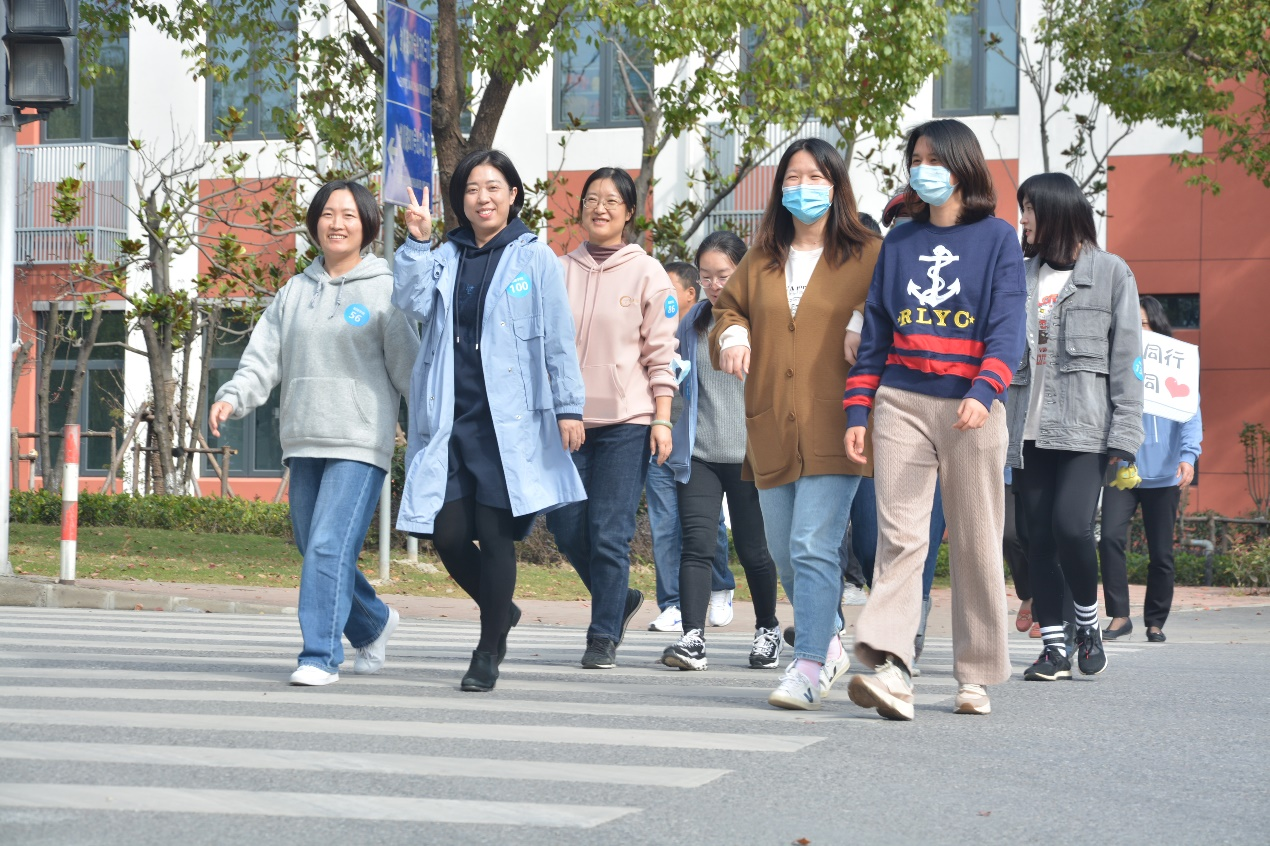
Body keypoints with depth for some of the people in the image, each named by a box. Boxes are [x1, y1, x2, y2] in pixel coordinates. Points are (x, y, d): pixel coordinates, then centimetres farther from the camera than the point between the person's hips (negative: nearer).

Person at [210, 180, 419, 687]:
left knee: (330, 546, -17)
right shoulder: (294, 293, 13)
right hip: (303, 444, 6)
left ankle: (321, 656, -12)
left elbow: (408, 368, -1)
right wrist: (232, 398, -8)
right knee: (314, 551, 12)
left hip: (360, 444, -6)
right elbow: (263, 359, 8)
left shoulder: (384, 290, 0)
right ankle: (373, 624, 36)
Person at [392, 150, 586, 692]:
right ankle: (500, 611, 25)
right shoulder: (444, 259, 14)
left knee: (495, 534, -4)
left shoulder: (535, 259, 4)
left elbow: (558, 340, 2)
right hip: (448, 420, 3)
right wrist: (416, 243, -12)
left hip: (509, 422, -3)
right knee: (448, 534, -2)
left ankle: (489, 653, 6)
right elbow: (414, 305, -3)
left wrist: (569, 407, -4)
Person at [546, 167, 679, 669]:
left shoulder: (647, 274, 3)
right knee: (566, 528, 2)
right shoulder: (560, 271, 11)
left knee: (610, 533, -6)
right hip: (568, 417, 4)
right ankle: (620, 600, 26)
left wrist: (662, 419, -5)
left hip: (626, 421, -3)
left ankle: (604, 637, 3)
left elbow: (660, 354, 1)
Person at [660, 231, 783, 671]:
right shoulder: (692, 321, 11)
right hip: (699, 451, 3)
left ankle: (768, 628, 29)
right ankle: (692, 638, -16)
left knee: (753, 548, 7)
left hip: (750, 453, -3)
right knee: (696, 541, -11)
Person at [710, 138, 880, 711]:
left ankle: (809, 669, -14)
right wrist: (731, 336, 3)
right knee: (784, 553, 12)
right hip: (773, 431, 6)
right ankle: (830, 646, 30)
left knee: (813, 547, -15)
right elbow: (729, 309, 25)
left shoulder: (867, 257, 3)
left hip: (833, 430, -5)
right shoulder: (760, 262, 15)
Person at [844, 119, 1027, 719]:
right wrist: (857, 410, 6)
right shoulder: (898, 243, 14)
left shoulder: (997, 239, 4)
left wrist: (983, 392, -22)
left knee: (975, 542, 2)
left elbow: (1007, 328, -6)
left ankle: (976, 676, 11)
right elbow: (874, 332, 15)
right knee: (898, 534, -10)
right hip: (901, 402, 2)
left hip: (971, 406, -2)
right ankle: (891, 672, -20)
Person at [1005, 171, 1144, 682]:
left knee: (1071, 525, -18)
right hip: (1030, 427, 5)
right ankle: (1054, 647, 8)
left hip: (1084, 428, -4)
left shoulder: (1110, 272, 3)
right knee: (1039, 538, 2)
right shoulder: (1021, 276, 15)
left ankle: (1088, 622, 5)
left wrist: (1125, 436, -9)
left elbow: (1126, 358, -1)